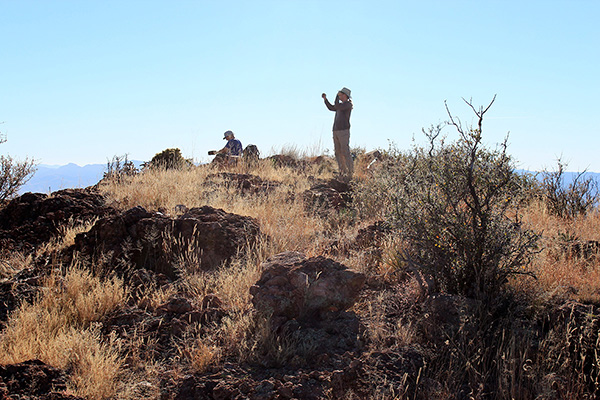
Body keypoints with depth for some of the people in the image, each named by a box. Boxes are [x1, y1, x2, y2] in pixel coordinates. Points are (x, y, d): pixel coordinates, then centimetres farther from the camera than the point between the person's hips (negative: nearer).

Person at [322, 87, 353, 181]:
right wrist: (325, 99, 19)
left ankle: (350, 173, -7)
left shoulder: (348, 104, -8)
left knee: (345, 152, -10)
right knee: (338, 153, 7)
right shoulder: (342, 105, 19)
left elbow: (337, 106, -20)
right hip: (336, 131, 9)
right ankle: (342, 172, 10)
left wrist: (337, 96, -6)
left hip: (344, 131, -9)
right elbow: (331, 108, 30)